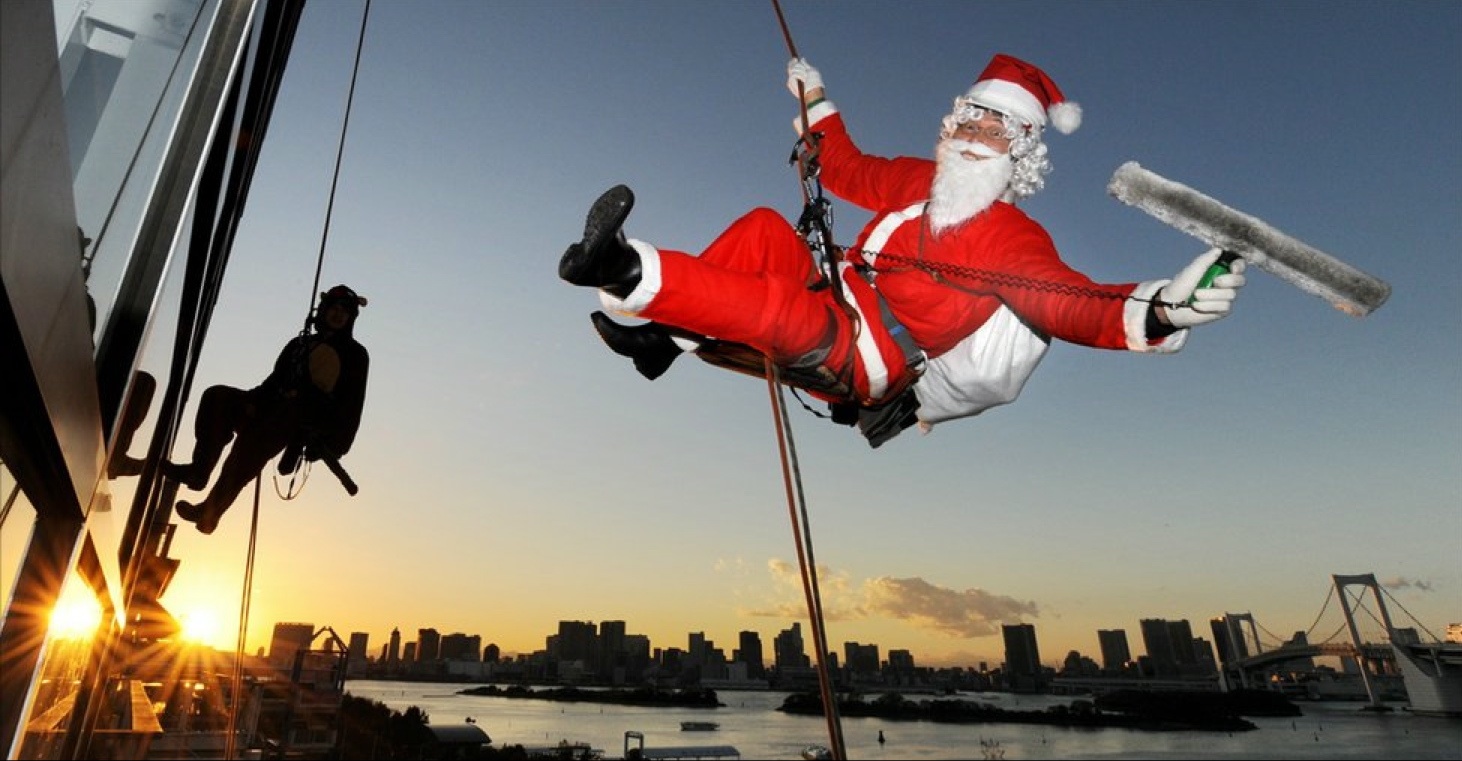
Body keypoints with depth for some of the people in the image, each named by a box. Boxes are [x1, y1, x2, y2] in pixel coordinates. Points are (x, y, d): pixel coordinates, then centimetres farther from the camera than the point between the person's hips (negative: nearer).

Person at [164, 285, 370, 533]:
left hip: (313, 424, -6)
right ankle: (199, 470, -27)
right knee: (217, 396, -13)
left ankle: (212, 508, -38)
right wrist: (254, 401, -6)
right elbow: (275, 380, 16)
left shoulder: (356, 354, 9)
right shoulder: (299, 344, 24)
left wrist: (337, 443, -14)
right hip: (277, 409, 6)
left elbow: (352, 403, -1)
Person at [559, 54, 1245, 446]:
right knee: (763, 228, -8)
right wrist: (815, 101, 33)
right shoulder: (916, 180, 11)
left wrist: (1157, 311, -44)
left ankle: (627, 273, -41)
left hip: (865, 367, -7)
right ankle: (672, 337, -15)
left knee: (789, 307, -36)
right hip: (830, 314, 7)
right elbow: (847, 172, 27)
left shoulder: (1016, 240, -9)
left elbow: (1070, 303, -24)